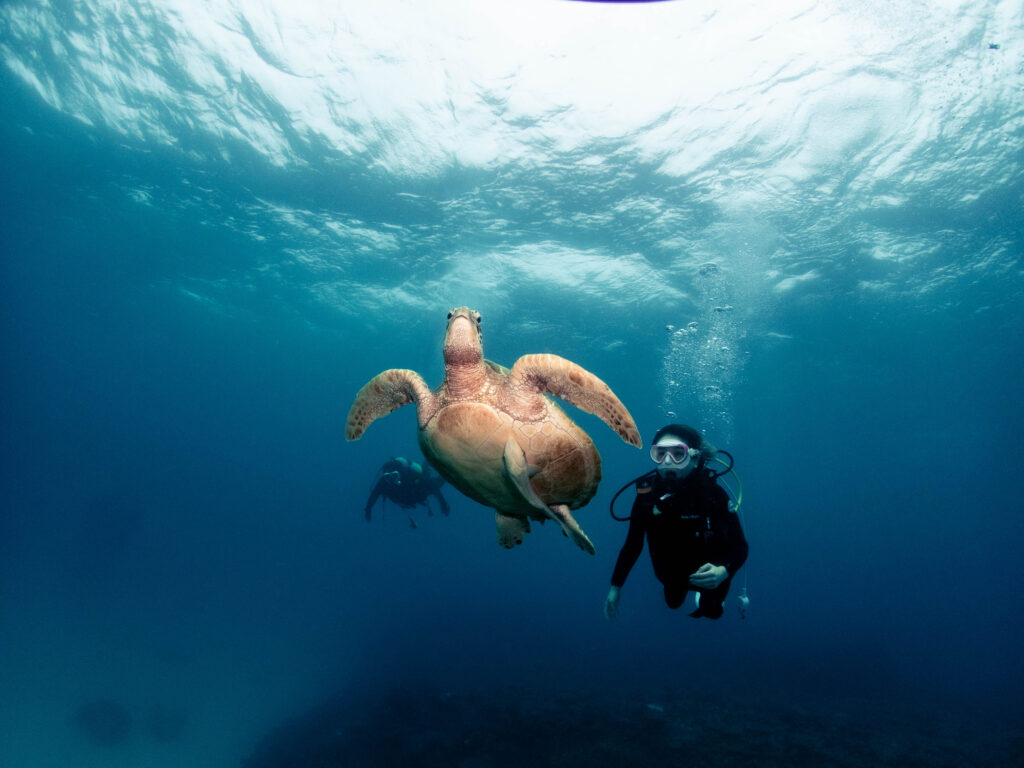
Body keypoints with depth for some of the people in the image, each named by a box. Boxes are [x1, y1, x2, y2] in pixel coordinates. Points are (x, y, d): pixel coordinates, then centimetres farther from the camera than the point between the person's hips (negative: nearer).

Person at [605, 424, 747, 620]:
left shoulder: (712, 493, -31)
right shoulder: (647, 494, -24)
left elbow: (739, 546, -26)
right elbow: (633, 544, -15)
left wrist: (723, 572, -46)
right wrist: (615, 586, -13)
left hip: (709, 576, -2)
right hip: (671, 575, 3)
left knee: (711, 612, 22)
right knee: (674, 603, 29)